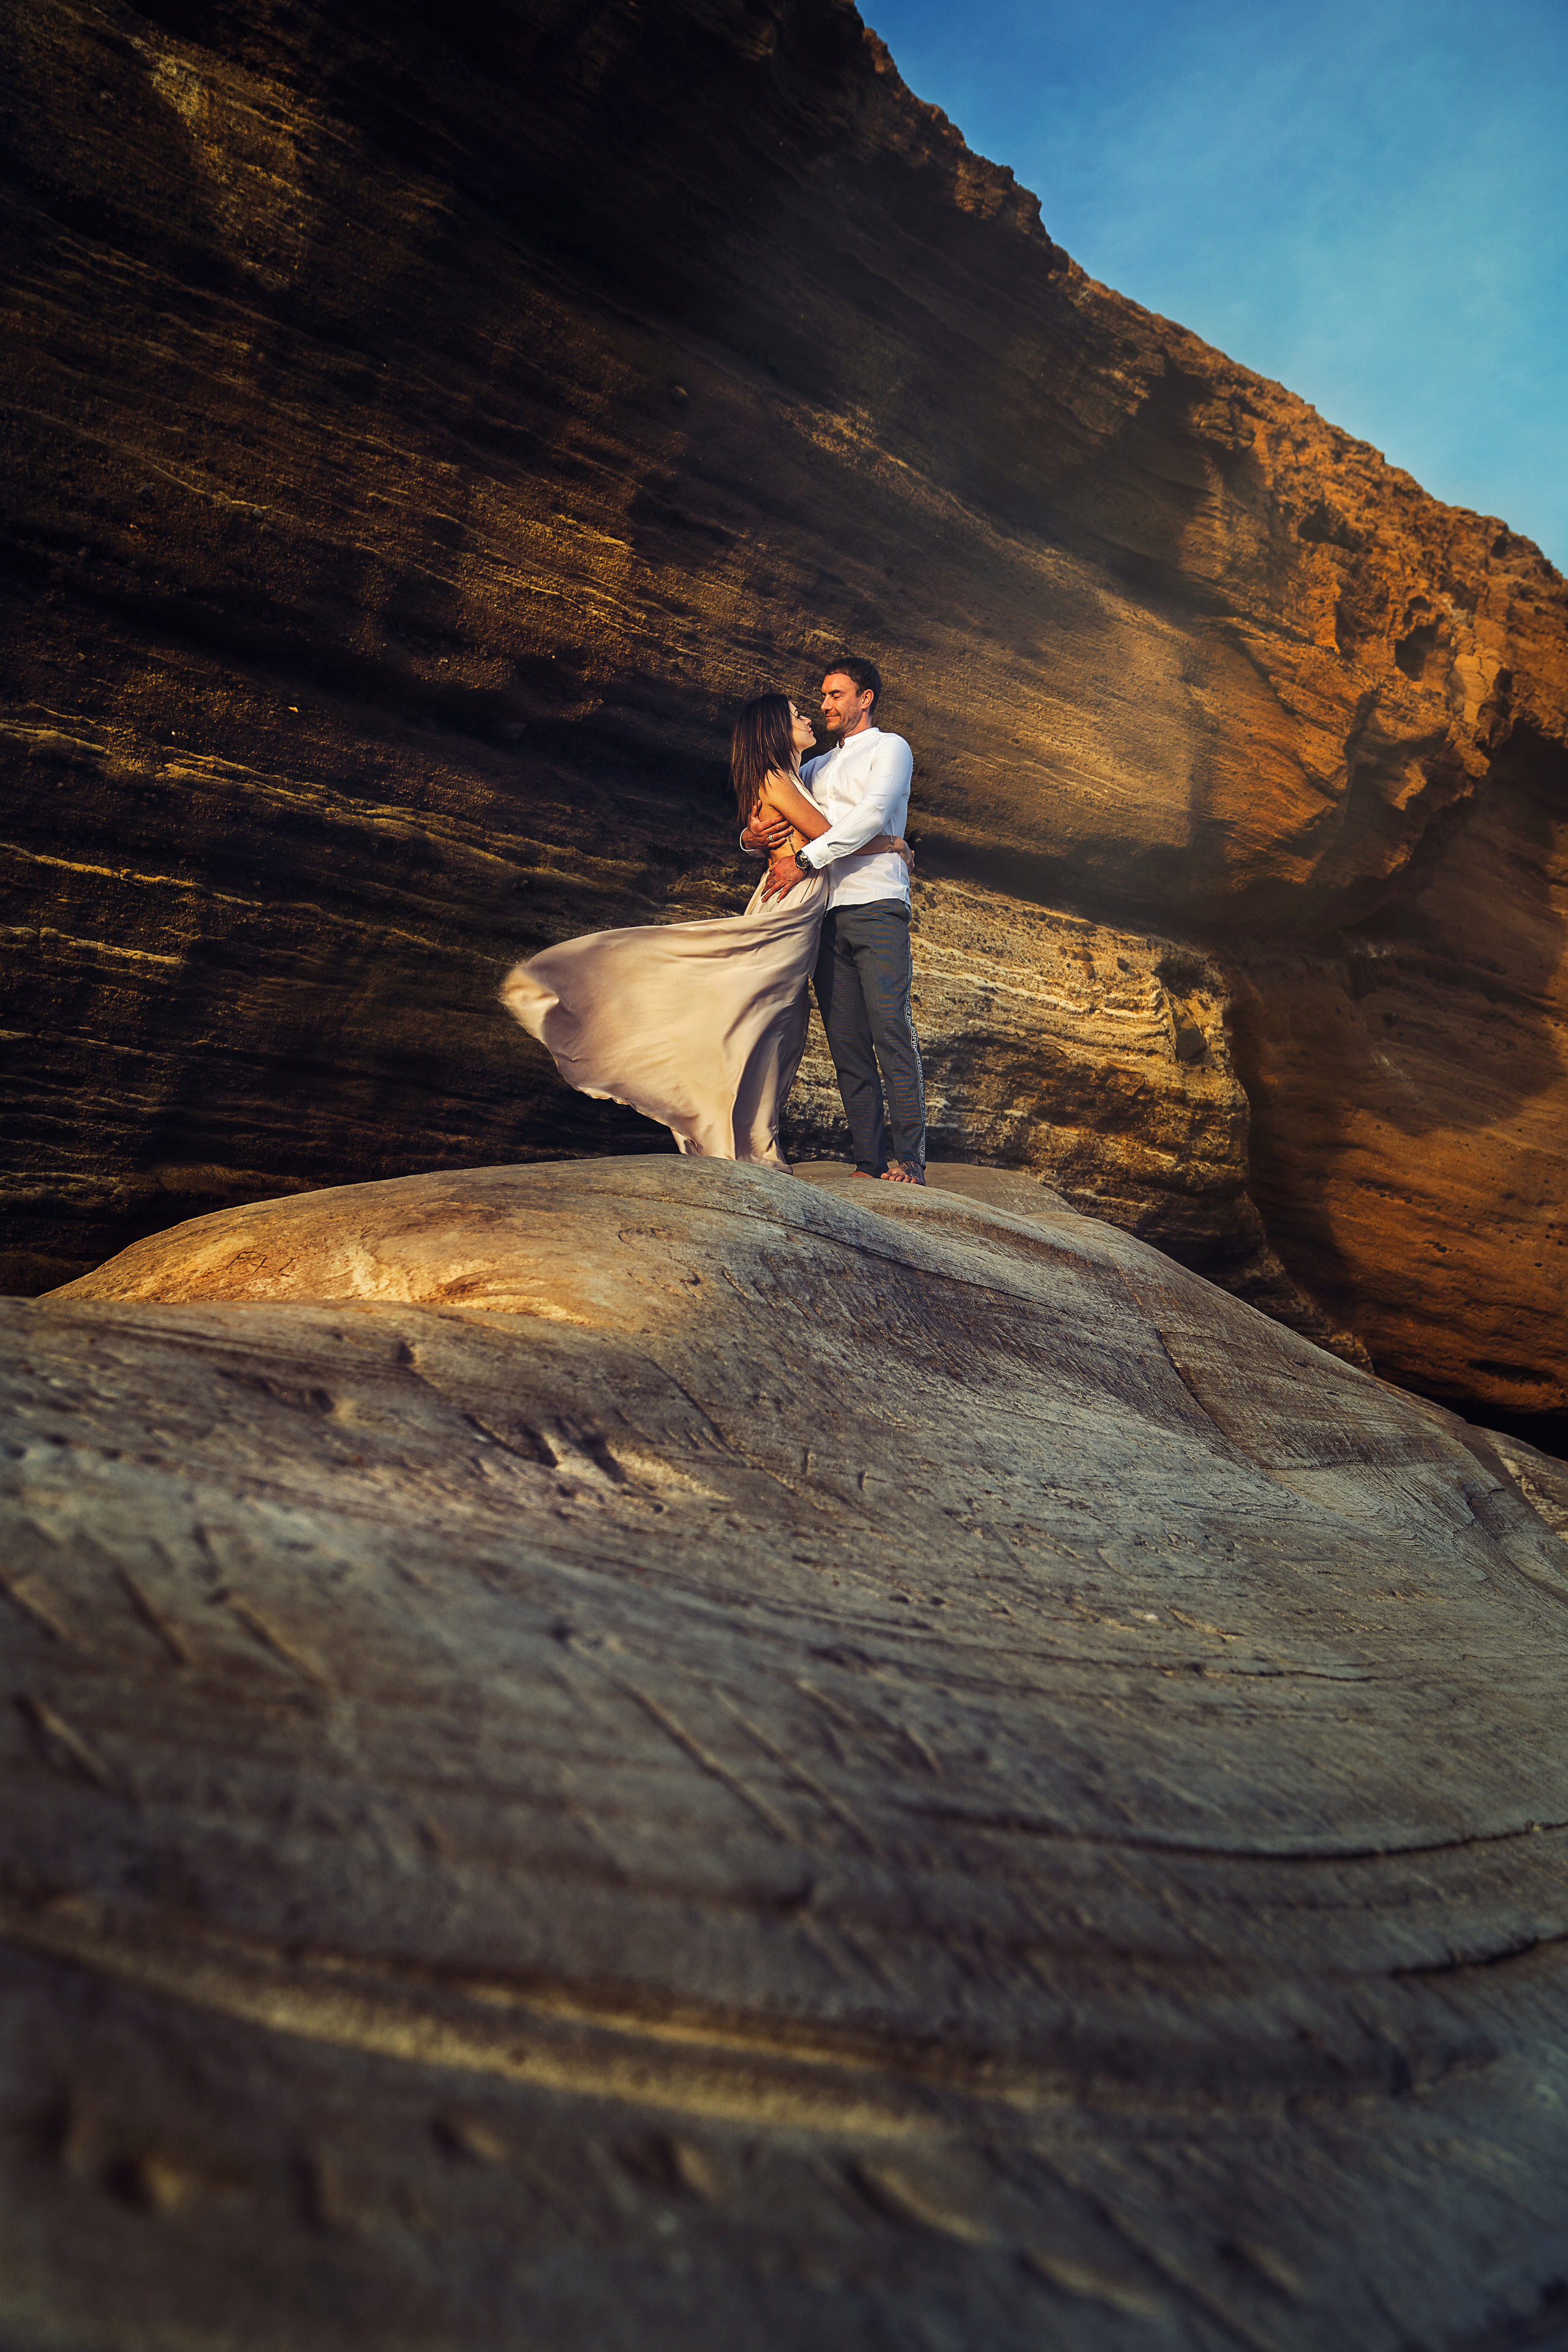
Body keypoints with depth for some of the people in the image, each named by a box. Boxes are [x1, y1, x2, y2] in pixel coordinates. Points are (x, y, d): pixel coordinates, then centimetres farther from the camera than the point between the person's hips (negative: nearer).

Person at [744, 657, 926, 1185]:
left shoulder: (889, 748, 9)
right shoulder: (815, 768, 28)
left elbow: (872, 815, -9)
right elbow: (768, 817, 27)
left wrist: (804, 859, -15)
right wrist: (751, 836, 1)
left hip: (876, 905, -6)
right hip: (826, 913, 6)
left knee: (892, 1031, -14)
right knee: (847, 1043, -1)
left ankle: (909, 1159, -16)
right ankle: (868, 1161, -1)